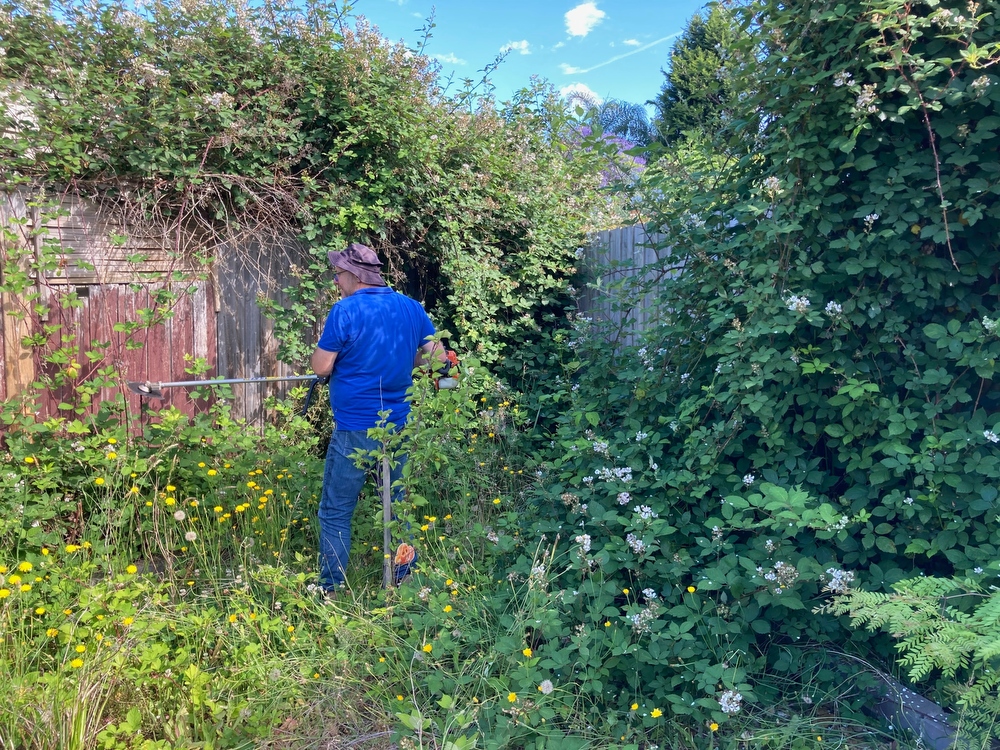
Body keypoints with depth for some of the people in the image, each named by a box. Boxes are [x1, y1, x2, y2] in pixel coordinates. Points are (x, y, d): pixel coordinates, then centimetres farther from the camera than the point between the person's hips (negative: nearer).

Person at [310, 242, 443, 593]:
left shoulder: (345, 311, -12)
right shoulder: (411, 308, 3)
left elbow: (321, 367, -11)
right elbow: (437, 356, 8)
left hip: (355, 431, -5)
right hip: (398, 427, 6)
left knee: (336, 511, 6)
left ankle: (331, 590, 12)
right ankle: (404, 578, 26)